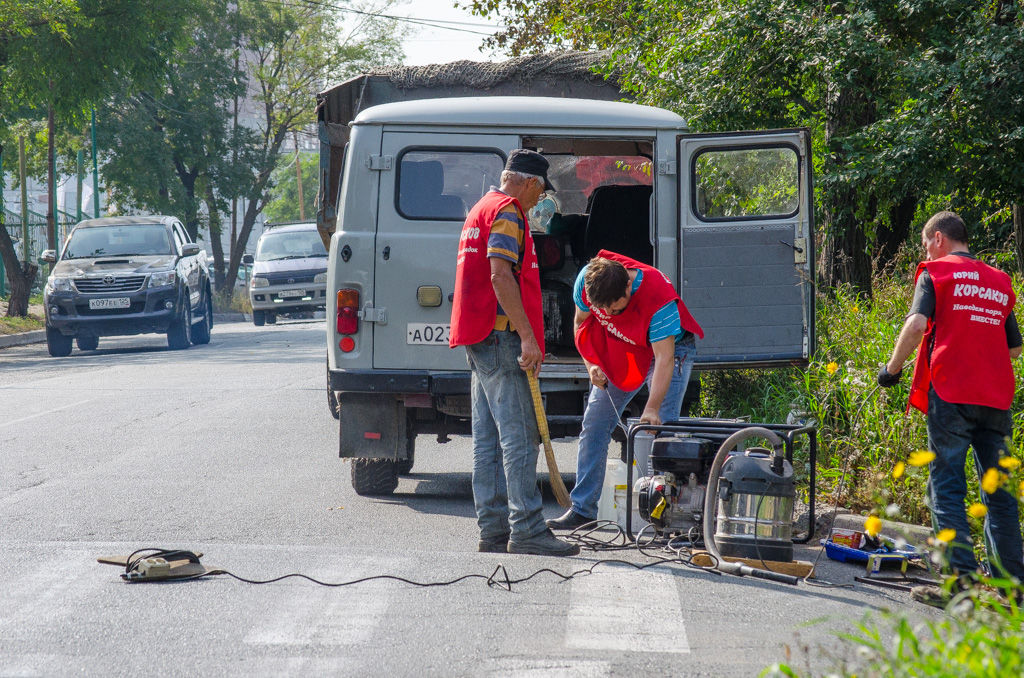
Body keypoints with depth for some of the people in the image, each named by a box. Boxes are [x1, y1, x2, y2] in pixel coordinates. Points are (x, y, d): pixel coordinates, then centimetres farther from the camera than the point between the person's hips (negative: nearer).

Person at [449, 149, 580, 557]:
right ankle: (527, 530, -15)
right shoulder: (507, 211, -8)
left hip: (478, 339, 11)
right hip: (501, 337, -11)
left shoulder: (482, 209, 24)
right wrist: (527, 336, -23)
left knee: (489, 440, 8)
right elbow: (500, 276, -20)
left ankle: (494, 529, 8)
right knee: (519, 436, -12)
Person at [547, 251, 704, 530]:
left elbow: (664, 358, -39)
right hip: (619, 352, 5)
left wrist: (652, 408, -47)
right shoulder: (586, 280, -24)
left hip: (668, 347, -5)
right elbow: (581, 322, -2)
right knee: (594, 425, 0)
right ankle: (582, 509, 6)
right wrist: (591, 365, -15)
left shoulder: (659, 297, -39)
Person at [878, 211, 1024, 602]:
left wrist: (893, 368, -1)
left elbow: (917, 324, -13)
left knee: (947, 486, -3)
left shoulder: (936, 272, 3)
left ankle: (961, 579, -13)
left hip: (951, 394, -5)